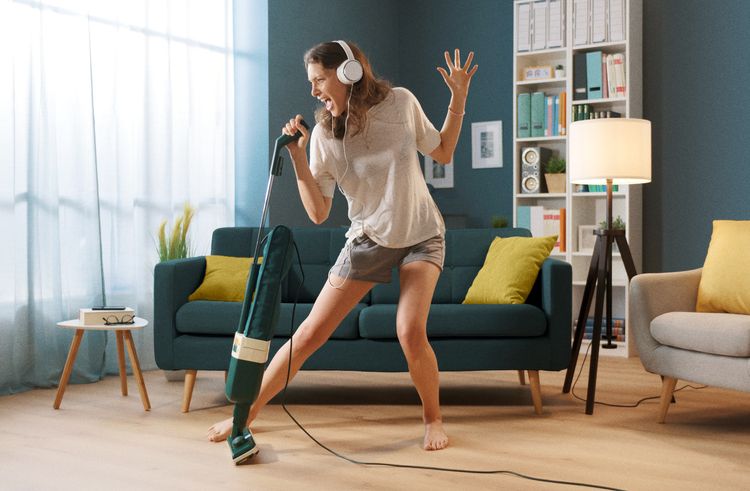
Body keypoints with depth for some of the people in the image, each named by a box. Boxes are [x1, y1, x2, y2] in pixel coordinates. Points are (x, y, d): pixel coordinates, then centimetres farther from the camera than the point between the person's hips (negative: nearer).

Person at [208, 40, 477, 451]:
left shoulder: (401, 103, -8)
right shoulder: (323, 134, -8)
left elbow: (443, 153, 6)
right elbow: (318, 213, -10)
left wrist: (458, 98, -4)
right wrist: (298, 156, -19)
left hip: (421, 236, -1)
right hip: (368, 240, 1)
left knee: (410, 332, -23)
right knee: (310, 333, -3)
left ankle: (433, 417, 4)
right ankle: (246, 412, 11)